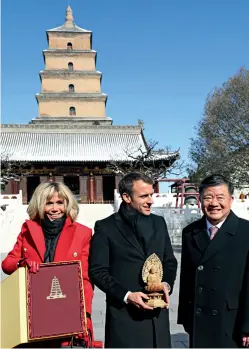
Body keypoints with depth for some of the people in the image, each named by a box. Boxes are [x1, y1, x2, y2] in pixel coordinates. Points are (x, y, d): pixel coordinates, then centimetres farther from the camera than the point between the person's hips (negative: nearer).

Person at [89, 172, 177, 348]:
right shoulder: (105, 227, -6)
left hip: (158, 313, 4)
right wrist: (126, 295, -17)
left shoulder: (159, 223, 8)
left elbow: (170, 261, 14)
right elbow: (97, 270, -7)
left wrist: (167, 283, -5)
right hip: (124, 314, -4)